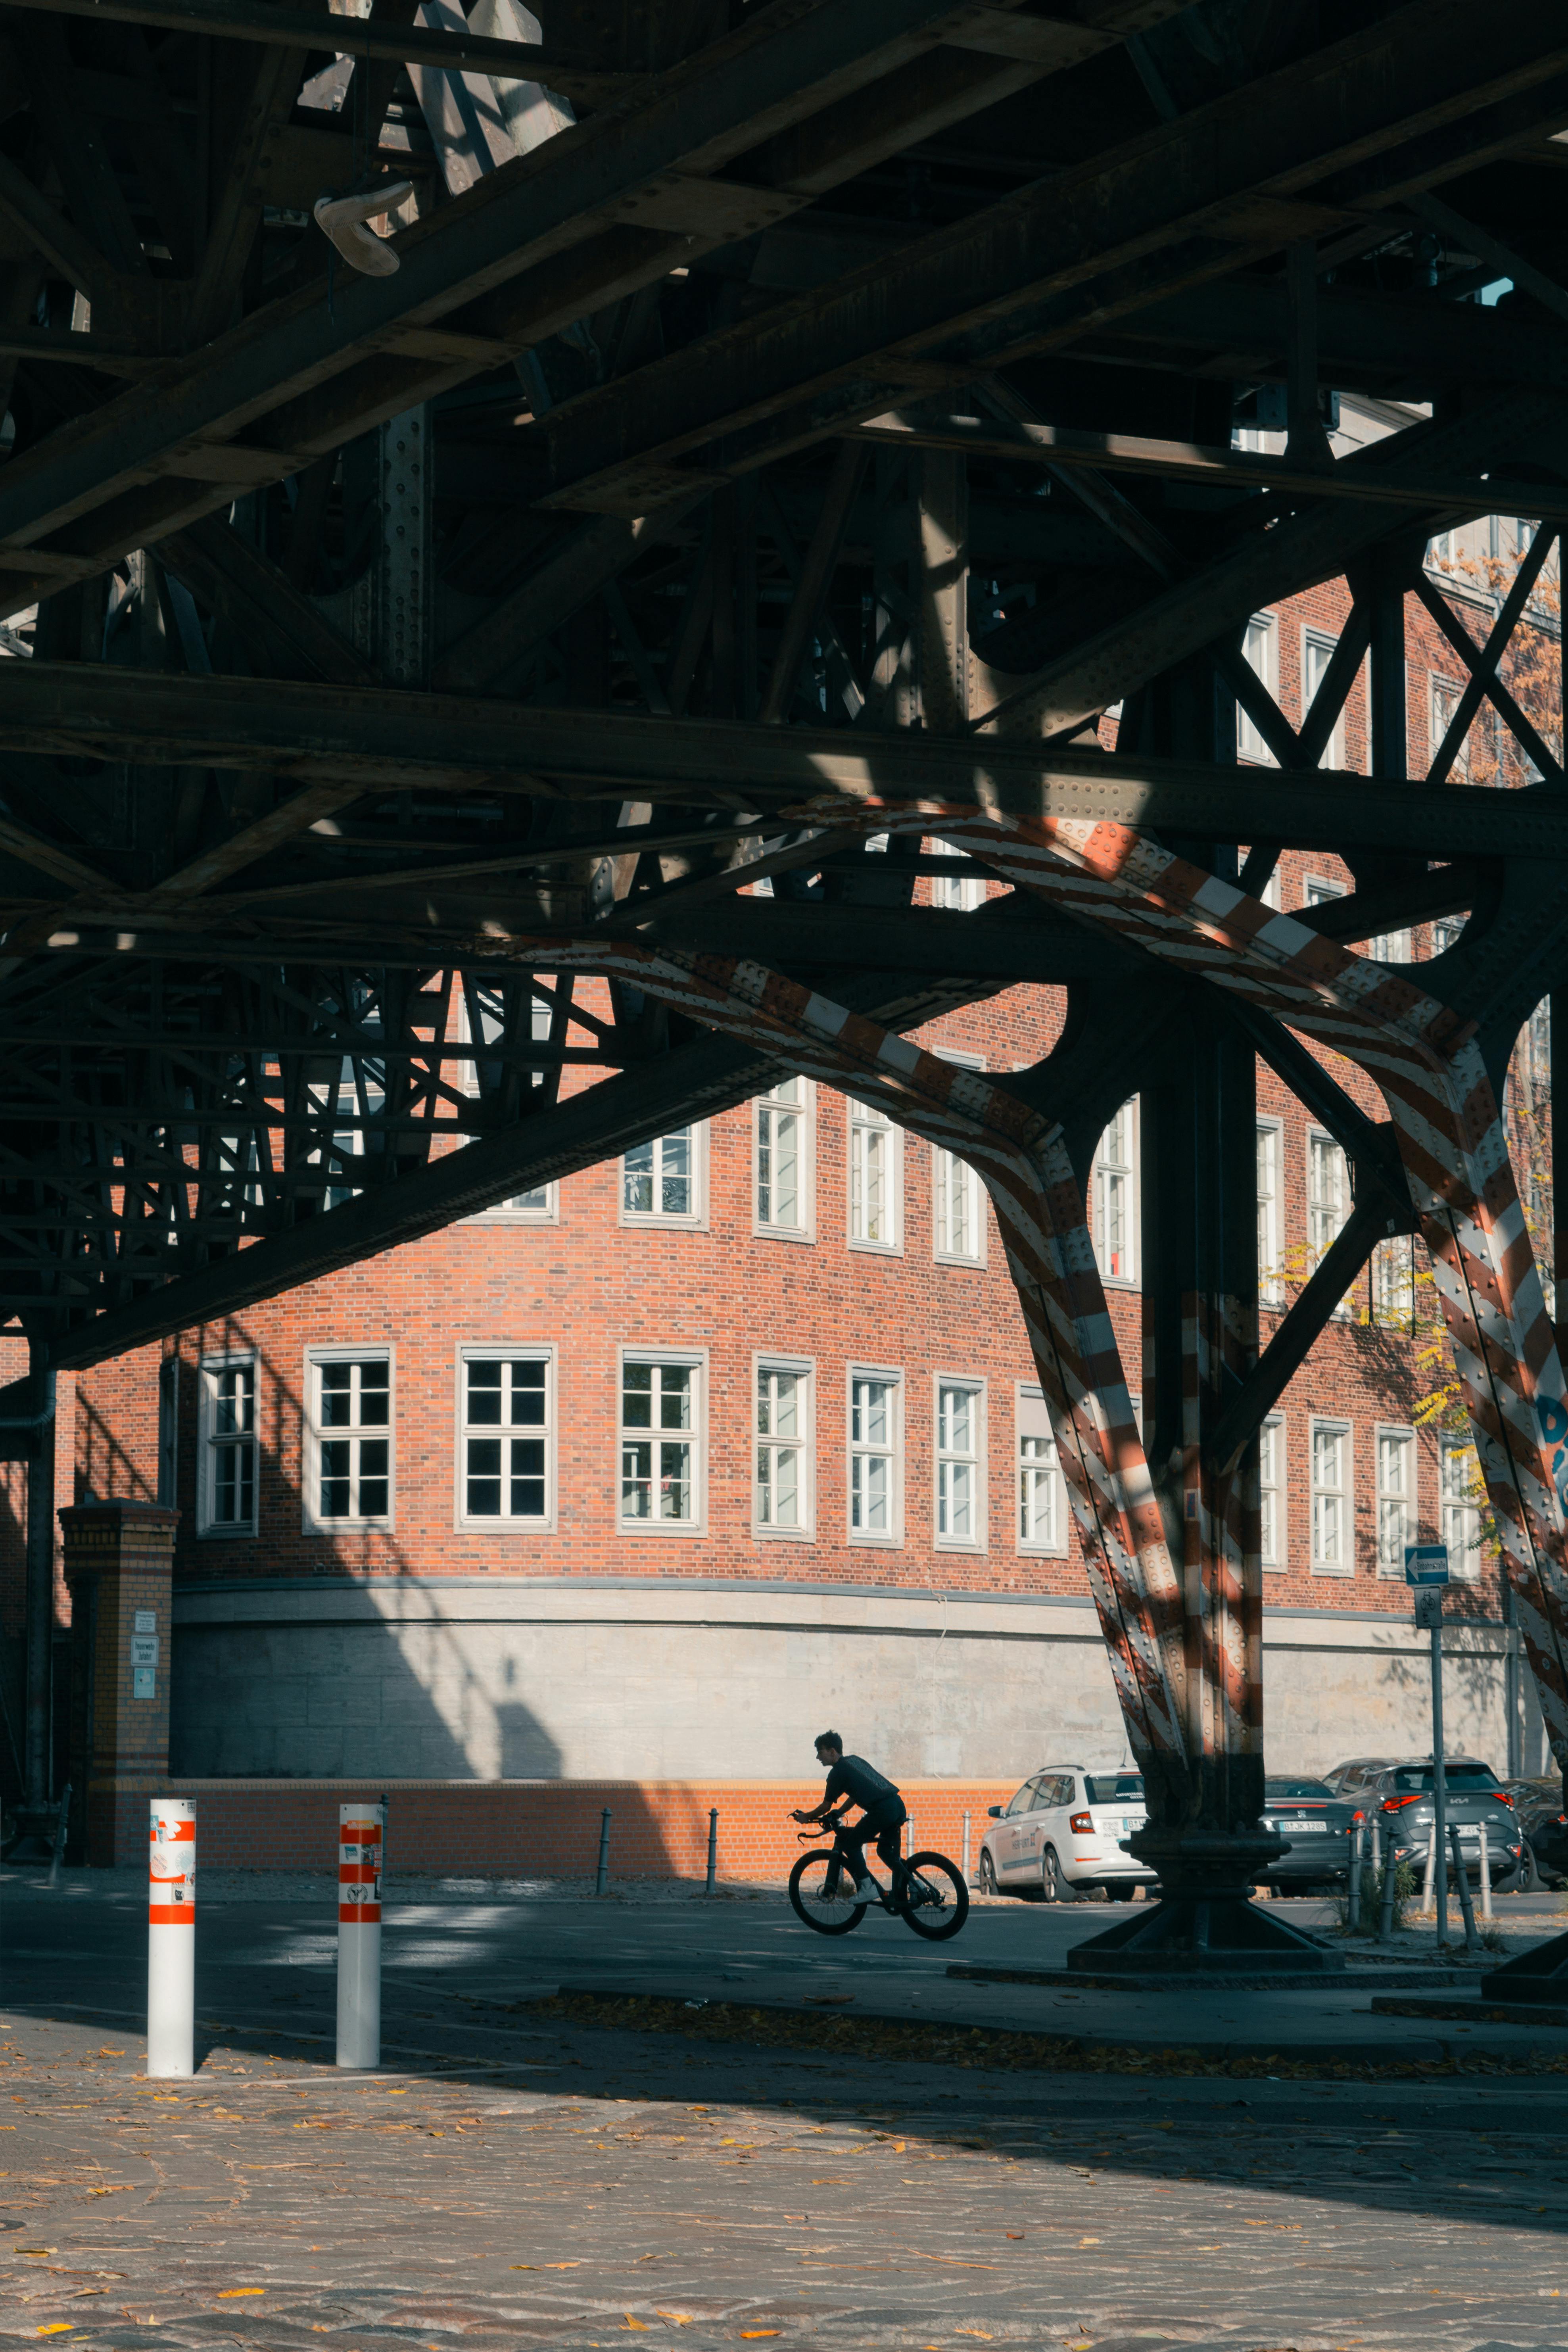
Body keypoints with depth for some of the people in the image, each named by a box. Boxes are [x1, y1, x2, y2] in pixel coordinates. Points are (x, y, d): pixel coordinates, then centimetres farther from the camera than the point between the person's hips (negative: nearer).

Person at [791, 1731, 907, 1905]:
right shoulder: (855, 1760, 24)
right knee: (885, 1850, 23)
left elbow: (826, 1807, 4)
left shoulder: (838, 1772, -1)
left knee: (852, 1843, 5)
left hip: (882, 1809, -8)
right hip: (898, 1806, 8)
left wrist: (806, 1817, 19)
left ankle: (867, 1889, -2)